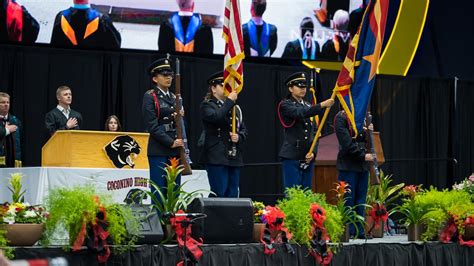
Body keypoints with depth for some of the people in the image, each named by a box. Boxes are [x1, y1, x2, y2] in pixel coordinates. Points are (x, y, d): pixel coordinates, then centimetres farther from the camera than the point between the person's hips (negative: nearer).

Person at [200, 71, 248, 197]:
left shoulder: (235, 108, 20)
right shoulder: (207, 105, 2)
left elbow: (244, 130, 20)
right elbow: (216, 117, -19)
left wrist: (239, 137, -2)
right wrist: (229, 101, -13)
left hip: (234, 158, 6)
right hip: (217, 157, -6)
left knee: (233, 195, 5)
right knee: (219, 193, -10)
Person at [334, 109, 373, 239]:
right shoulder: (341, 117, -7)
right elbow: (346, 143, -15)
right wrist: (363, 155, -16)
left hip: (362, 165, 7)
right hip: (348, 165, -7)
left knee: (360, 200, 7)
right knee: (348, 199, -4)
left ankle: (360, 232, 11)